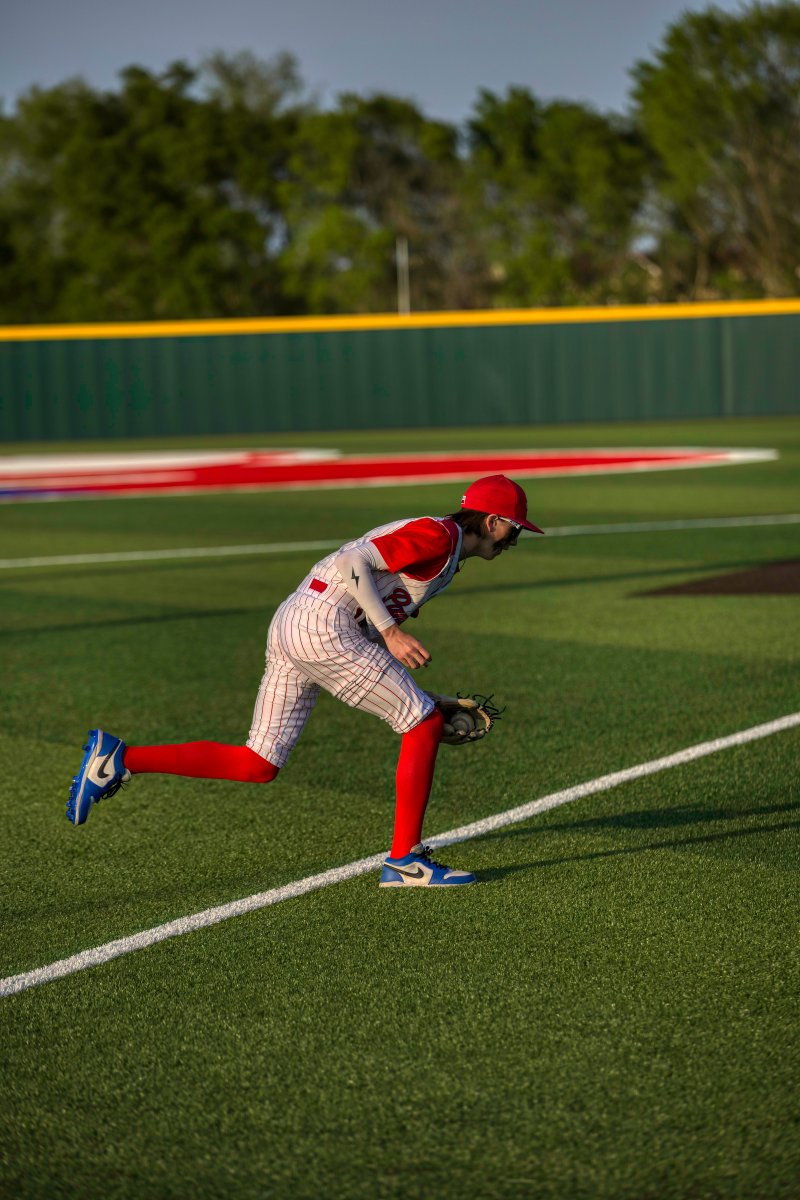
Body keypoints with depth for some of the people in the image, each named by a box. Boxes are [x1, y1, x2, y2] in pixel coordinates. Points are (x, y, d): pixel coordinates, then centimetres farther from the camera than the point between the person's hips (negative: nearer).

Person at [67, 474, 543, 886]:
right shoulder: (440, 534, -4)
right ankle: (405, 859, 1)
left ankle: (118, 759, 3)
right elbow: (353, 564, -17)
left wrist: (417, 697, 23)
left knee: (257, 766, 7)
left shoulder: (419, 536, 26)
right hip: (323, 627, -10)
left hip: (288, 627, 10)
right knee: (425, 724, -2)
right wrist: (391, 631, -20)